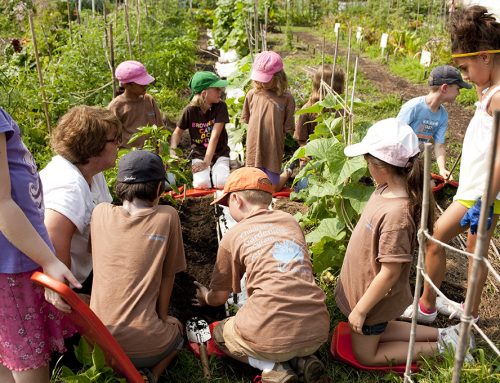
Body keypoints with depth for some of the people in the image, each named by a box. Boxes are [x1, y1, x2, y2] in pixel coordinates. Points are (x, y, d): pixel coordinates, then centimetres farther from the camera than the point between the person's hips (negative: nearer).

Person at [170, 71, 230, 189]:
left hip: (220, 154, 0)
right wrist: (172, 151, -13)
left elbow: (215, 136, -18)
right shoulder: (190, 110, -9)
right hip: (199, 155, 0)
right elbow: (177, 132, 5)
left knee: (222, 182, -27)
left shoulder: (221, 106, -11)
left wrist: (206, 162, -24)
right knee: (202, 183, -28)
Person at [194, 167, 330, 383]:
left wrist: (205, 298, 39)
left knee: (220, 333, 26)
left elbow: (218, 298, 15)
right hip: (317, 333, 5)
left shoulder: (232, 237, 3)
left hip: (273, 335, -5)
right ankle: (303, 361, 9)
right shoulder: (290, 221, 14)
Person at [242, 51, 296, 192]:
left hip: (273, 148, -2)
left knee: (273, 188, 10)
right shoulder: (252, 94, -2)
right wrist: (259, 130, 2)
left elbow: (287, 127, -5)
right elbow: (246, 119, 9)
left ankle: (286, 174, 40)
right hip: (254, 147, 2)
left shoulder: (286, 98, -9)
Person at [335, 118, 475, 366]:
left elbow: (389, 273, -29)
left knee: (365, 354, 16)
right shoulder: (389, 189, -9)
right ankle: (442, 334, 29)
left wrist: (360, 309, -17)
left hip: (375, 298, -8)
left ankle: (440, 347, 16)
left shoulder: (396, 213, -36)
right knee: (375, 332, 31)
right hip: (364, 285, 8)